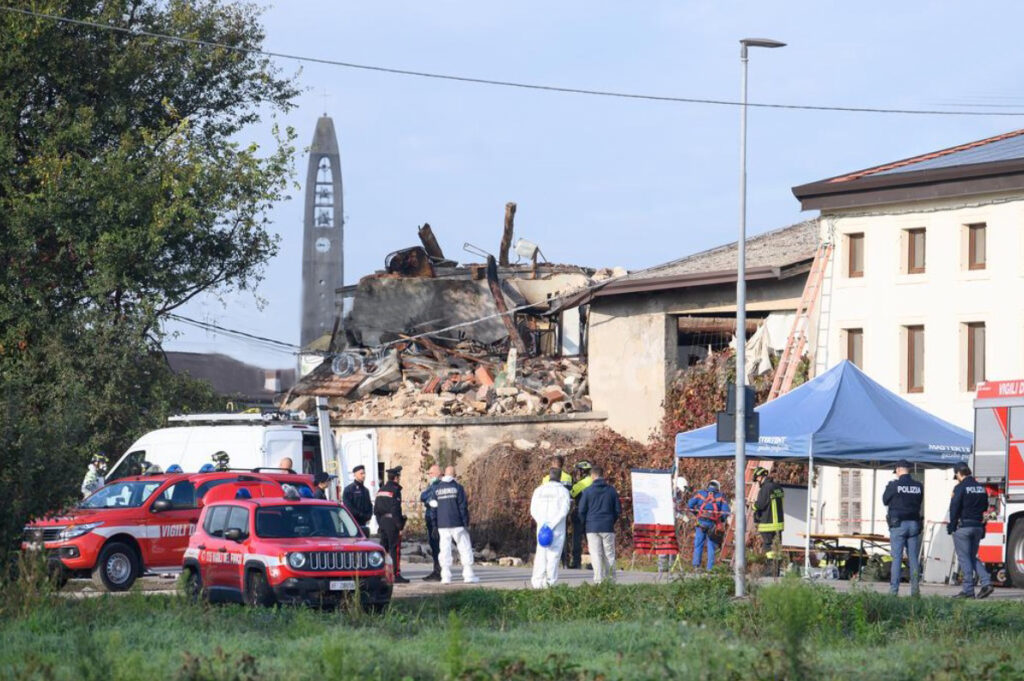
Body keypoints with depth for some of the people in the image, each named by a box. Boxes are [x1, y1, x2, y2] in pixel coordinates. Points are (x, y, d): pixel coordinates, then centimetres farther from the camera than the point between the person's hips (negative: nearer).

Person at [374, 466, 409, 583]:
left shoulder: (381, 490, 14)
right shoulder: (395, 490, -11)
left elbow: (376, 509, 16)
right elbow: (395, 510, -18)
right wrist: (400, 526, -15)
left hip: (382, 521, 8)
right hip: (392, 522, -8)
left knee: (384, 548, 12)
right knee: (395, 549, -7)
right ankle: (397, 575, -9)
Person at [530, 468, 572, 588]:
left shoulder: (539, 490, 9)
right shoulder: (563, 491, -1)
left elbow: (533, 510, 3)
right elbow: (564, 511, -10)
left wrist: (542, 523, -2)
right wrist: (552, 525, -12)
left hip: (542, 525, 3)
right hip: (558, 528, -3)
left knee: (541, 553, 6)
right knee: (554, 554, -1)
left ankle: (537, 581, -2)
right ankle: (550, 581, -8)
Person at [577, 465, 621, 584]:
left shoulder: (587, 491, -3)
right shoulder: (611, 490, 3)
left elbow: (581, 510, -2)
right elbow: (618, 510, 6)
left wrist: (585, 524, 13)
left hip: (592, 528, -2)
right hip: (608, 527, 2)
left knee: (596, 555, -1)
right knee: (609, 555, 8)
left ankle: (598, 580, -9)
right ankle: (611, 580, 8)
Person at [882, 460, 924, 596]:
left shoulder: (893, 485, -8)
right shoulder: (919, 486, 2)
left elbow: (885, 500, 4)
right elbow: (920, 503, 10)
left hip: (898, 524, -3)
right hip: (914, 524, 3)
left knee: (896, 558, -1)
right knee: (914, 558, 7)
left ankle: (894, 589, -3)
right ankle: (915, 589, 3)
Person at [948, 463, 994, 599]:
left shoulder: (960, 488, -10)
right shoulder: (981, 488, 13)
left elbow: (954, 508, -12)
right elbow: (985, 508, 17)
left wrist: (952, 526, -5)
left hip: (963, 527, -7)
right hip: (978, 526, 7)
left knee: (964, 558, -3)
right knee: (973, 557, 15)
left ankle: (968, 590, -6)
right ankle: (986, 582, -2)